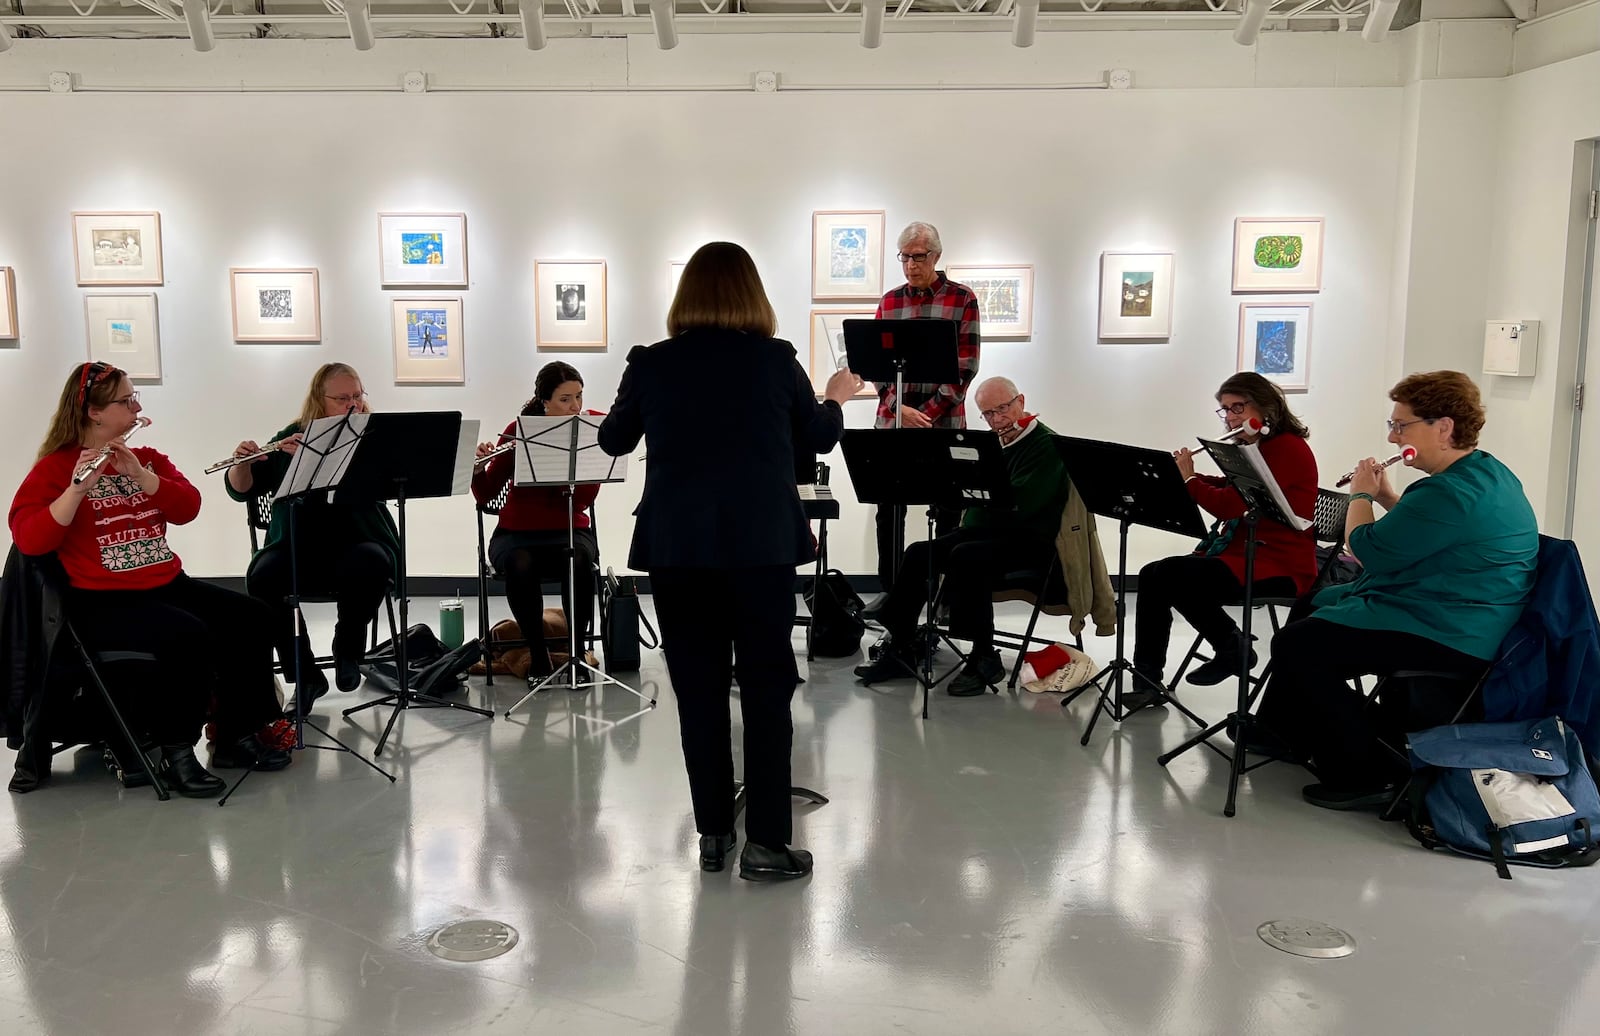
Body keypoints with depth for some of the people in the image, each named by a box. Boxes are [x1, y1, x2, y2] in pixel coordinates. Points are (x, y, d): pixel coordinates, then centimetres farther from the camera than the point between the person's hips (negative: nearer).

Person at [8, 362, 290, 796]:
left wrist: (139, 474, -17)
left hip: (167, 586, 6)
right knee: (190, 635, -32)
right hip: (103, 603, -6)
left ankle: (236, 736, -5)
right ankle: (176, 751, -14)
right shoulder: (54, 468, -2)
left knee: (249, 616, -15)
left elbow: (188, 508, -3)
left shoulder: (148, 459, 14)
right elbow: (29, 540, -16)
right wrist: (78, 488, -27)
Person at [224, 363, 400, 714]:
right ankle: (304, 674, -12)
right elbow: (242, 491, 5)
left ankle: (348, 649, -6)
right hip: (297, 545, 2)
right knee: (262, 577, -29)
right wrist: (242, 461, -17)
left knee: (370, 566, -35)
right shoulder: (290, 436, 8)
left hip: (356, 543, -1)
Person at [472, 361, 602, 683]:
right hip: (516, 534, 0)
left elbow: (583, 498, -15)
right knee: (520, 566, -35)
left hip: (569, 531, 0)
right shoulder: (518, 430, -4)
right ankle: (538, 654, -16)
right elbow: (485, 495, -7)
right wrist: (476, 467, -28)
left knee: (578, 561, -35)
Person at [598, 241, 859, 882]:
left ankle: (712, 833, 17)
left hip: (676, 548, 2)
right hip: (761, 545, -1)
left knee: (698, 690, 10)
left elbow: (612, 442, 14)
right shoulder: (776, 360, -3)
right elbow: (820, 438, 11)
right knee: (767, 688, 6)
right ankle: (765, 842, 6)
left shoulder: (650, 364, -1)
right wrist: (836, 397, 32)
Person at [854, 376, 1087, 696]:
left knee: (965, 557, -33)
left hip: (1029, 540, -8)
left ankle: (984, 658, -22)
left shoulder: (1046, 444, -11)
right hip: (984, 530, 8)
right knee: (917, 554, -9)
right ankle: (900, 649, -3)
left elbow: (1021, 501, -25)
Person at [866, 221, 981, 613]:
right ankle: (890, 590, 16)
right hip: (893, 418, 3)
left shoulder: (962, 299, -1)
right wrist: (900, 409, -11)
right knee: (889, 507, 5)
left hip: (944, 421, -3)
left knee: (947, 510, 4)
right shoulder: (890, 301, 8)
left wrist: (929, 414, -13)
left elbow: (965, 367, -6)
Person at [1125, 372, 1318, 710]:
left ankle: (1231, 647, -4)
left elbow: (1231, 505, -22)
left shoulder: (1287, 448, -15)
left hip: (1279, 565, -10)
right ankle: (1147, 680, -6)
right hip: (1240, 551, 10)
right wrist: (1189, 472, 14)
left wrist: (1188, 478, -7)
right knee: (1151, 575, -6)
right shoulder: (1254, 448, 15)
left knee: (1169, 577, -24)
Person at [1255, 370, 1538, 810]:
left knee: (1296, 645, -16)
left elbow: (1368, 550, -20)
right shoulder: (1489, 473, 10)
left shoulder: (1453, 492, -26)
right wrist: (1385, 496, 13)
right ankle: (1279, 729, 34)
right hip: (1461, 621, 12)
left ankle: (1362, 774, -9)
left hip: (1448, 640, -12)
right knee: (1312, 604, 23)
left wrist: (1361, 495, -3)